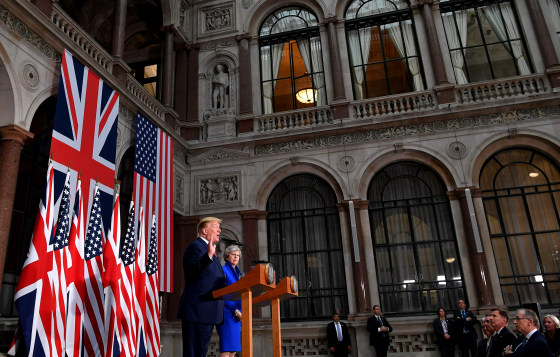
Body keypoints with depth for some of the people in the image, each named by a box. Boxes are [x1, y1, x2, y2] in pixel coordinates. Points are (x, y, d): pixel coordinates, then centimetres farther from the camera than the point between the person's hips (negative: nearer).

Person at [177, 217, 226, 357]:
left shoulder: (208, 249, 24)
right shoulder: (196, 246, -7)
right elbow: (191, 271, -26)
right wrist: (209, 255, -36)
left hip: (207, 314, 10)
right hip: (197, 312, -10)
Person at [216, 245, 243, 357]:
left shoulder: (237, 272, 20)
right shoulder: (223, 270, -4)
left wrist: (239, 312, 4)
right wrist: (235, 311, -14)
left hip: (237, 315, 8)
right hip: (227, 313, -8)